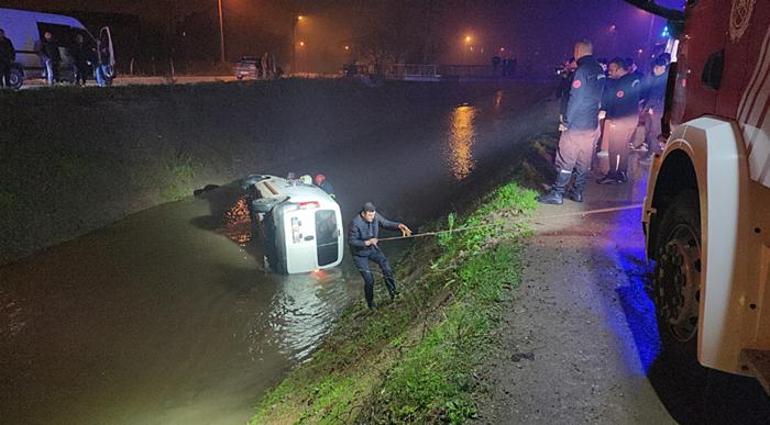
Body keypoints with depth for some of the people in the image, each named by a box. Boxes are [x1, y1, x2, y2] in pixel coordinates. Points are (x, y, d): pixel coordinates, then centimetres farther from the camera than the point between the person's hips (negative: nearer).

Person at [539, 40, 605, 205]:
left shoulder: (582, 70, -15)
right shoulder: (600, 71, 10)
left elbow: (575, 99, -17)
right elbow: (598, 98, 15)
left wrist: (566, 121, -12)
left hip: (576, 125, -8)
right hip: (592, 125, 8)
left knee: (565, 160, -4)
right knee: (584, 161, 12)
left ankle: (557, 193, -2)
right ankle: (578, 192, 18)